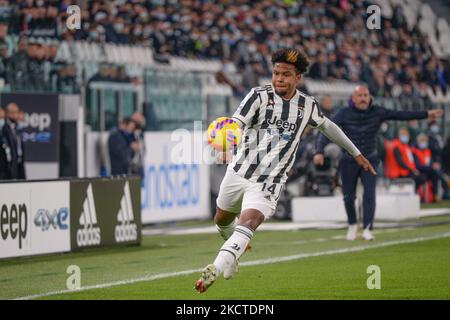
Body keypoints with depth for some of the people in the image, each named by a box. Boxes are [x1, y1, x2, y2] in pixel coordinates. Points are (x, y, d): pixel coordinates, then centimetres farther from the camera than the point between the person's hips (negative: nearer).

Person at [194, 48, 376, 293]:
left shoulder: (308, 105, 2)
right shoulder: (259, 96, -9)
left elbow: (326, 126, 23)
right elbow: (235, 125, -21)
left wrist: (356, 154, 30)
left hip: (268, 183, -1)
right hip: (240, 171, 1)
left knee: (249, 220, -25)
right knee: (222, 220, 19)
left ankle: (218, 268, -39)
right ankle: (236, 247, 53)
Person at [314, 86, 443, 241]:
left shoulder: (377, 112, -10)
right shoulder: (344, 114, -15)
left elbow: (401, 115, -10)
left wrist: (426, 114, -15)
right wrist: (320, 151, -39)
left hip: (370, 160, 0)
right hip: (349, 162, 0)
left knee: (369, 194, -16)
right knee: (349, 197, 7)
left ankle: (367, 229, -18)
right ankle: (352, 225, 33)